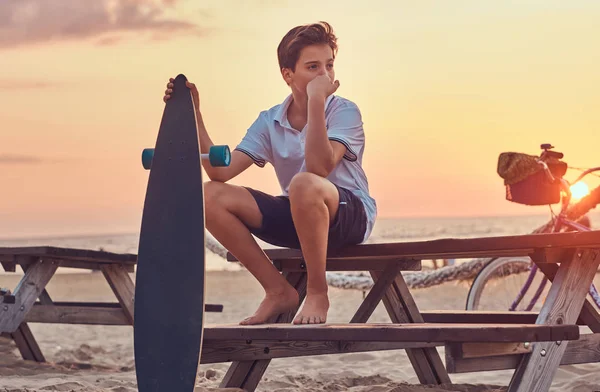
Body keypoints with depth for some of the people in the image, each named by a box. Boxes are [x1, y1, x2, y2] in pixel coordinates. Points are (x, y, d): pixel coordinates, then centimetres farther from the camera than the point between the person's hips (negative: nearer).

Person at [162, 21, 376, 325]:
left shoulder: (344, 111, -10)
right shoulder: (270, 122, 4)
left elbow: (320, 167, -29)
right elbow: (221, 171, -6)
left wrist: (316, 100, -28)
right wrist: (192, 116, -12)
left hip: (352, 215, -5)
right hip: (298, 217, 6)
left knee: (304, 184, -39)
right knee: (210, 196, -12)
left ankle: (317, 292, -19)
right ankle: (278, 291, -4)